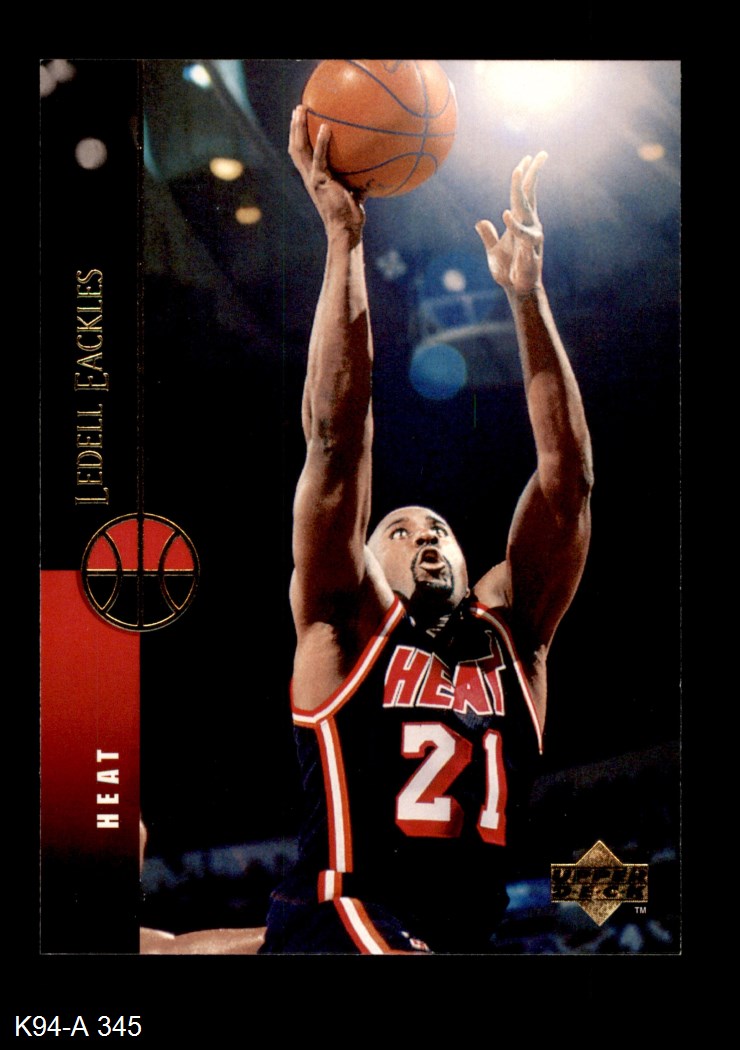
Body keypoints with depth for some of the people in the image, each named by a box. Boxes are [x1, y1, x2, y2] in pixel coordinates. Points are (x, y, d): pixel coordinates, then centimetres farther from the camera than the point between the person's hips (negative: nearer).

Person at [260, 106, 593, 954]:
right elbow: (336, 438, -1)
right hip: (337, 924, -3)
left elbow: (566, 474, 7)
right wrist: (344, 239, -5)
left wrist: (527, 294, 4)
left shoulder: (511, 635, 14)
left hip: (466, 934, 4)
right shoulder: (346, 624, 7)